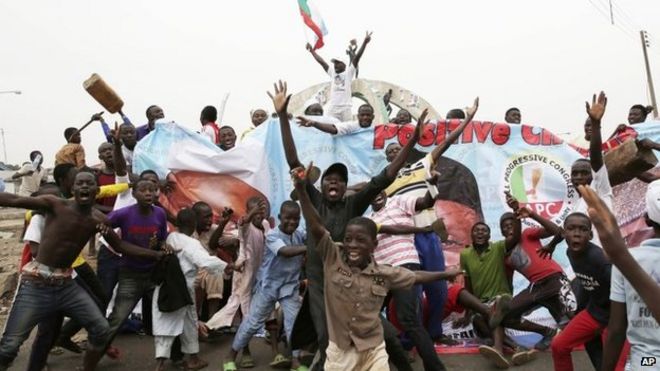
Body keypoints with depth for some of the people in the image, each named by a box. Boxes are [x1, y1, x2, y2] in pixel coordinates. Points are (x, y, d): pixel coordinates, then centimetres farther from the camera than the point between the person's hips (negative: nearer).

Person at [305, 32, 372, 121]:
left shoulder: (349, 72, 9)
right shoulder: (332, 73, 19)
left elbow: (357, 57, 1)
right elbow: (321, 61, 21)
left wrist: (365, 42, -5)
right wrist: (311, 50, 22)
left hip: (345, 108, -3)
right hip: (332, 108, 3)